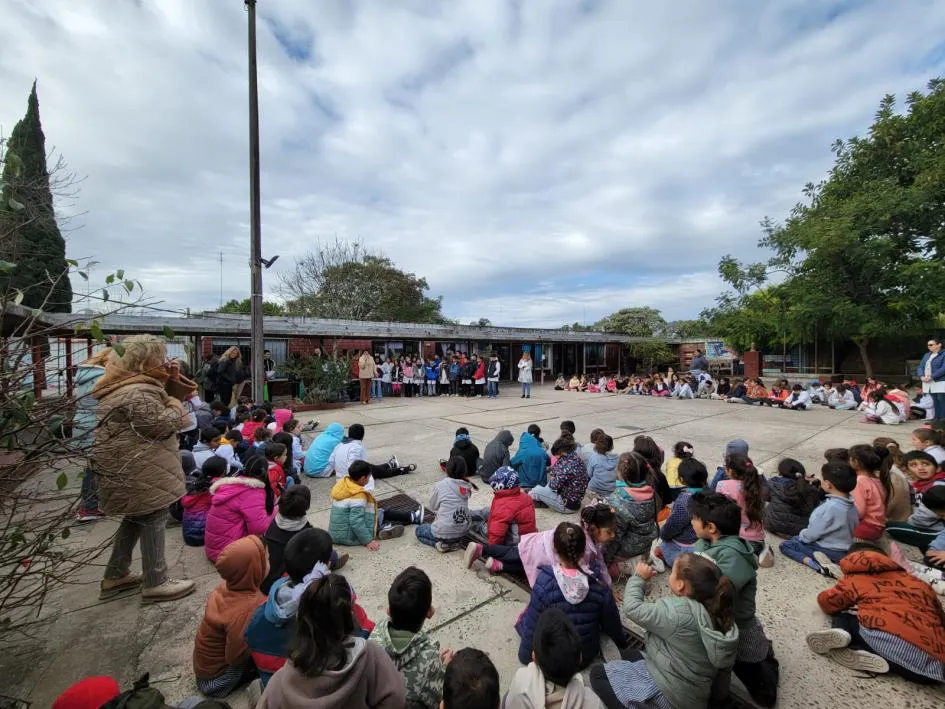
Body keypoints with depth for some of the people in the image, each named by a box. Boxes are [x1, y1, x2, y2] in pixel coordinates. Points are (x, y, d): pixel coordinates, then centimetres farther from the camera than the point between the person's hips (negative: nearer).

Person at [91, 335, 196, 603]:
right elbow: (162, 424, -26)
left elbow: (159, 403, 17)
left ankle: (115, 576, 34)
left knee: (136, 518, 22)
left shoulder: (128, 384, 11)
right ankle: (155, 583, 11)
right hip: (136, 471, -11)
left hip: (129, 467, 11)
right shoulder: (138, 393, -24)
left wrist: (171, 383, 2)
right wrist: (175, 404, -9)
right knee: (153, 520, 0)